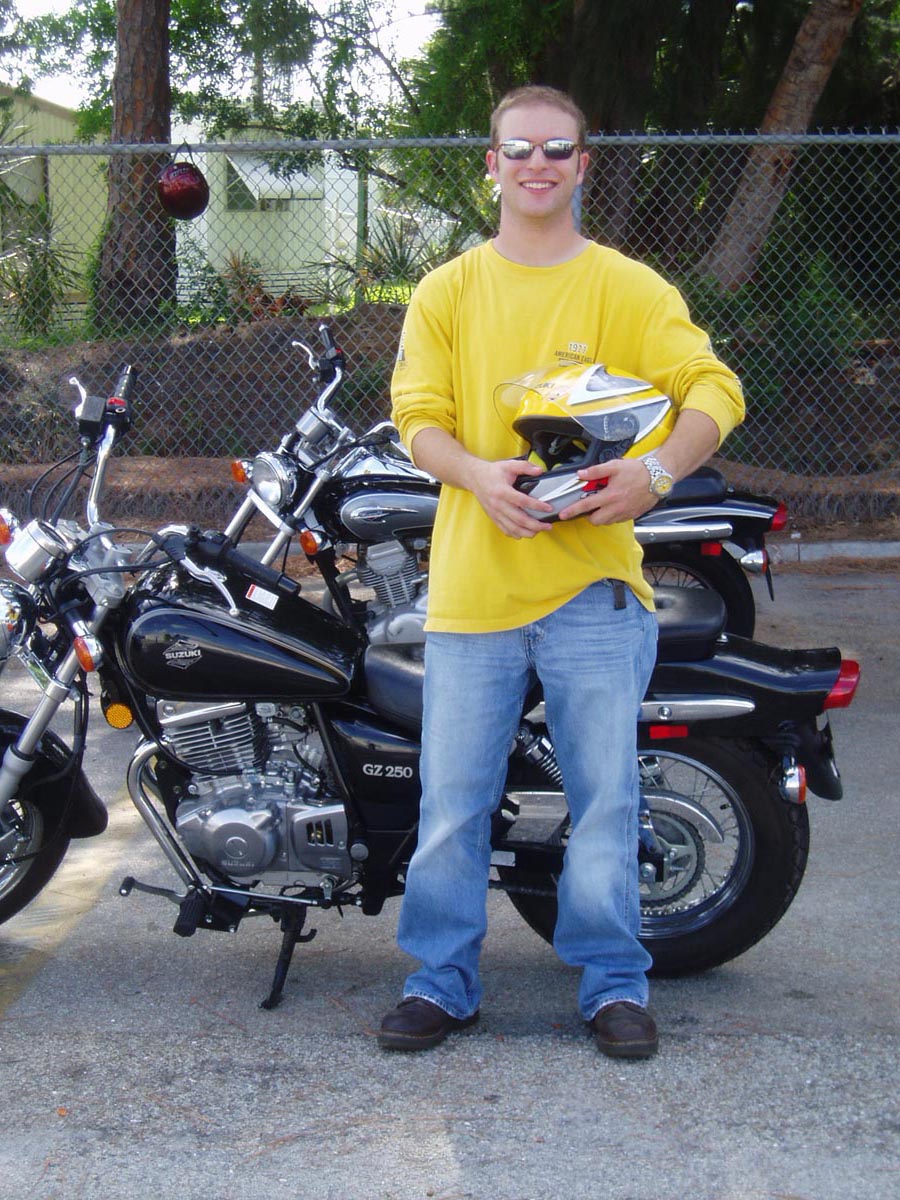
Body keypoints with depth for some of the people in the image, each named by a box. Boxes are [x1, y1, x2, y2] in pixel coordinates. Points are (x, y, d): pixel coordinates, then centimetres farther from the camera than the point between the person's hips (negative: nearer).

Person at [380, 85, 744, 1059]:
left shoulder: (630, 288, 5)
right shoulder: (446, 293, 10)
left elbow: (713, 390, -4)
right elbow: (417, 414, 2)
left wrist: (654, 473, -22)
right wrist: (479, 475, -19)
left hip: (593, 583, -1)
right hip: (473, 581, 1)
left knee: (605, 798, 4)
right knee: (452, 802, 5)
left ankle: (614, 983, 19)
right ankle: (441, 980, 21)